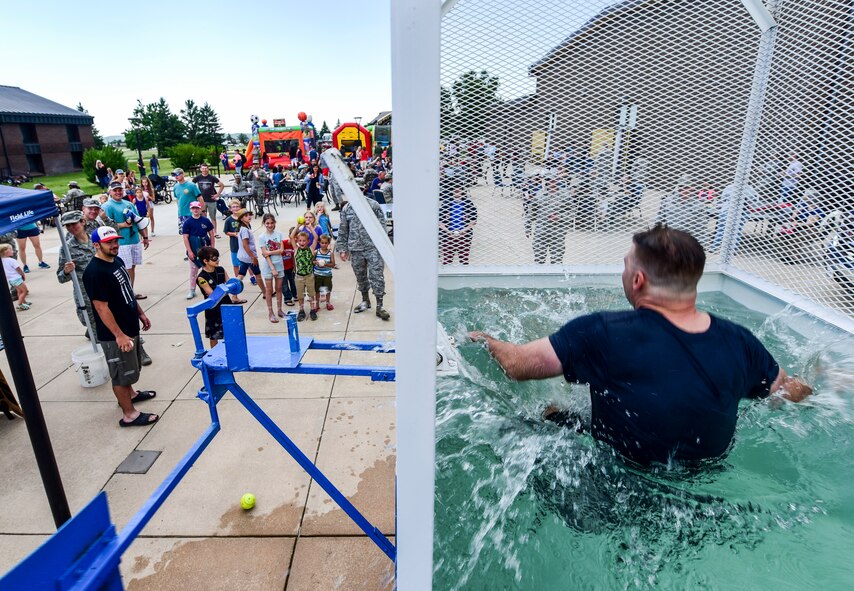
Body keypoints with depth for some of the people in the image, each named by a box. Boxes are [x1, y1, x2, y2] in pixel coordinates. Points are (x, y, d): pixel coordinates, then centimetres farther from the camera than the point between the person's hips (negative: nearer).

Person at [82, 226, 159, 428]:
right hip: (115, 335, -9)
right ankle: (129, 415, 16)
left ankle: (130, 394, 48)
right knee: (121, 374, 4)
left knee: (131, 367, 27)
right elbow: (101, 307, -24)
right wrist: (119, 335, -23)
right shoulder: (94, 272, -23)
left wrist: (140, 313, 19)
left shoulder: (117, 260, 5)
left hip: (130, 326, 9)